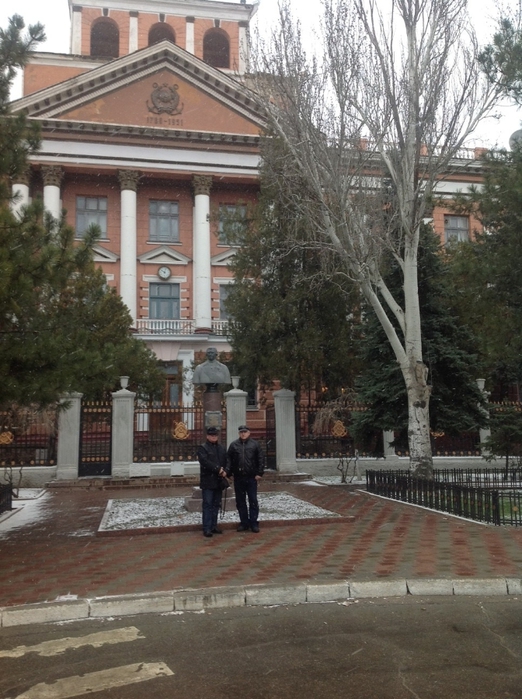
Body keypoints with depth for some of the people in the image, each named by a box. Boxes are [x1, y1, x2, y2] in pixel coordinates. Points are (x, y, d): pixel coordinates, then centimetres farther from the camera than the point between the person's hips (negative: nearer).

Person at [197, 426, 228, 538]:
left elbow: (226, 462, 12)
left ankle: (213, 527, 18)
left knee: (216, 505, 10)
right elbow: (205, 462, -17)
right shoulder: (202, 448, -3)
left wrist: (225, 471, -8)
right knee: (207, 505, -5)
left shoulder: (222, 449, 17)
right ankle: (207, 529, -2)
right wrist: (218, 469, -17)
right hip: (207, 481, -6)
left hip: (218, 481, 6)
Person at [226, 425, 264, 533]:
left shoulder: (254, 444, 2)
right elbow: (228, 460, 2)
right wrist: (228, 472, -10)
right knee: (240, 502, 8)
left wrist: (259, 473, -7)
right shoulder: (234, 445, 5)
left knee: (253, 501, 2)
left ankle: (254, 523, 9)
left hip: (251, 477, -2)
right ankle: (244, 523, 18)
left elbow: (261, 459, 1)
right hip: (238, 478, 2)